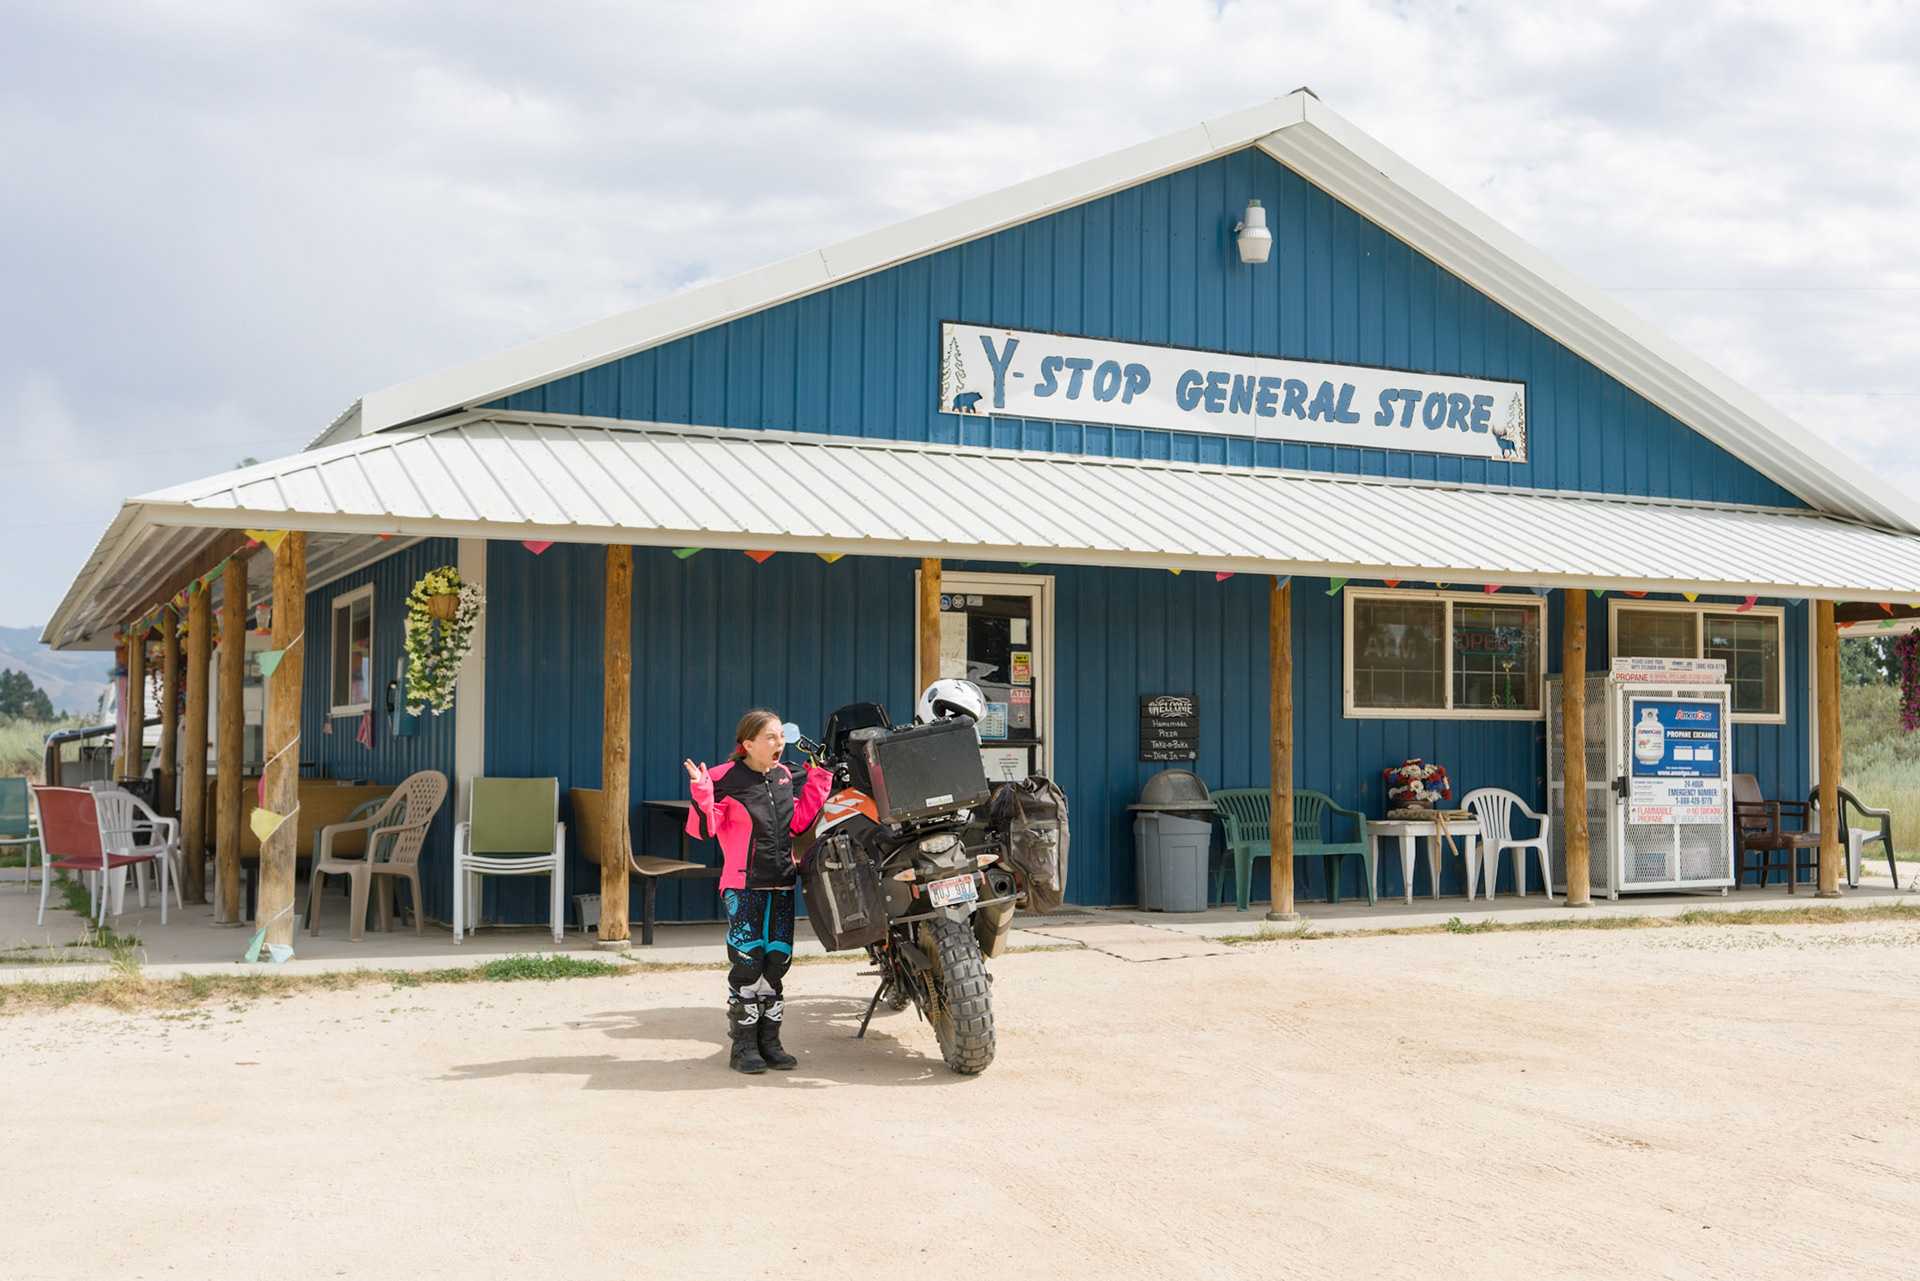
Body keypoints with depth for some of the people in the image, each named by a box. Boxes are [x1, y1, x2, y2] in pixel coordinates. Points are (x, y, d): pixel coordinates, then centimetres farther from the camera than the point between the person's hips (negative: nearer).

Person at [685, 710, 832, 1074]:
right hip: (744, 884, -6)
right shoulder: (726, 778, -8)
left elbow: (798, 822, 18)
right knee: (747, 963, -8)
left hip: (781, 884, 6)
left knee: (777, 961, 7)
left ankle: (769, 1041, 16)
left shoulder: (783, 775, 12)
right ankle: (743, 1046, 2)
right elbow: (703, 829, -11)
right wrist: (701, 794, -26)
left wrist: (817, 784, 15)